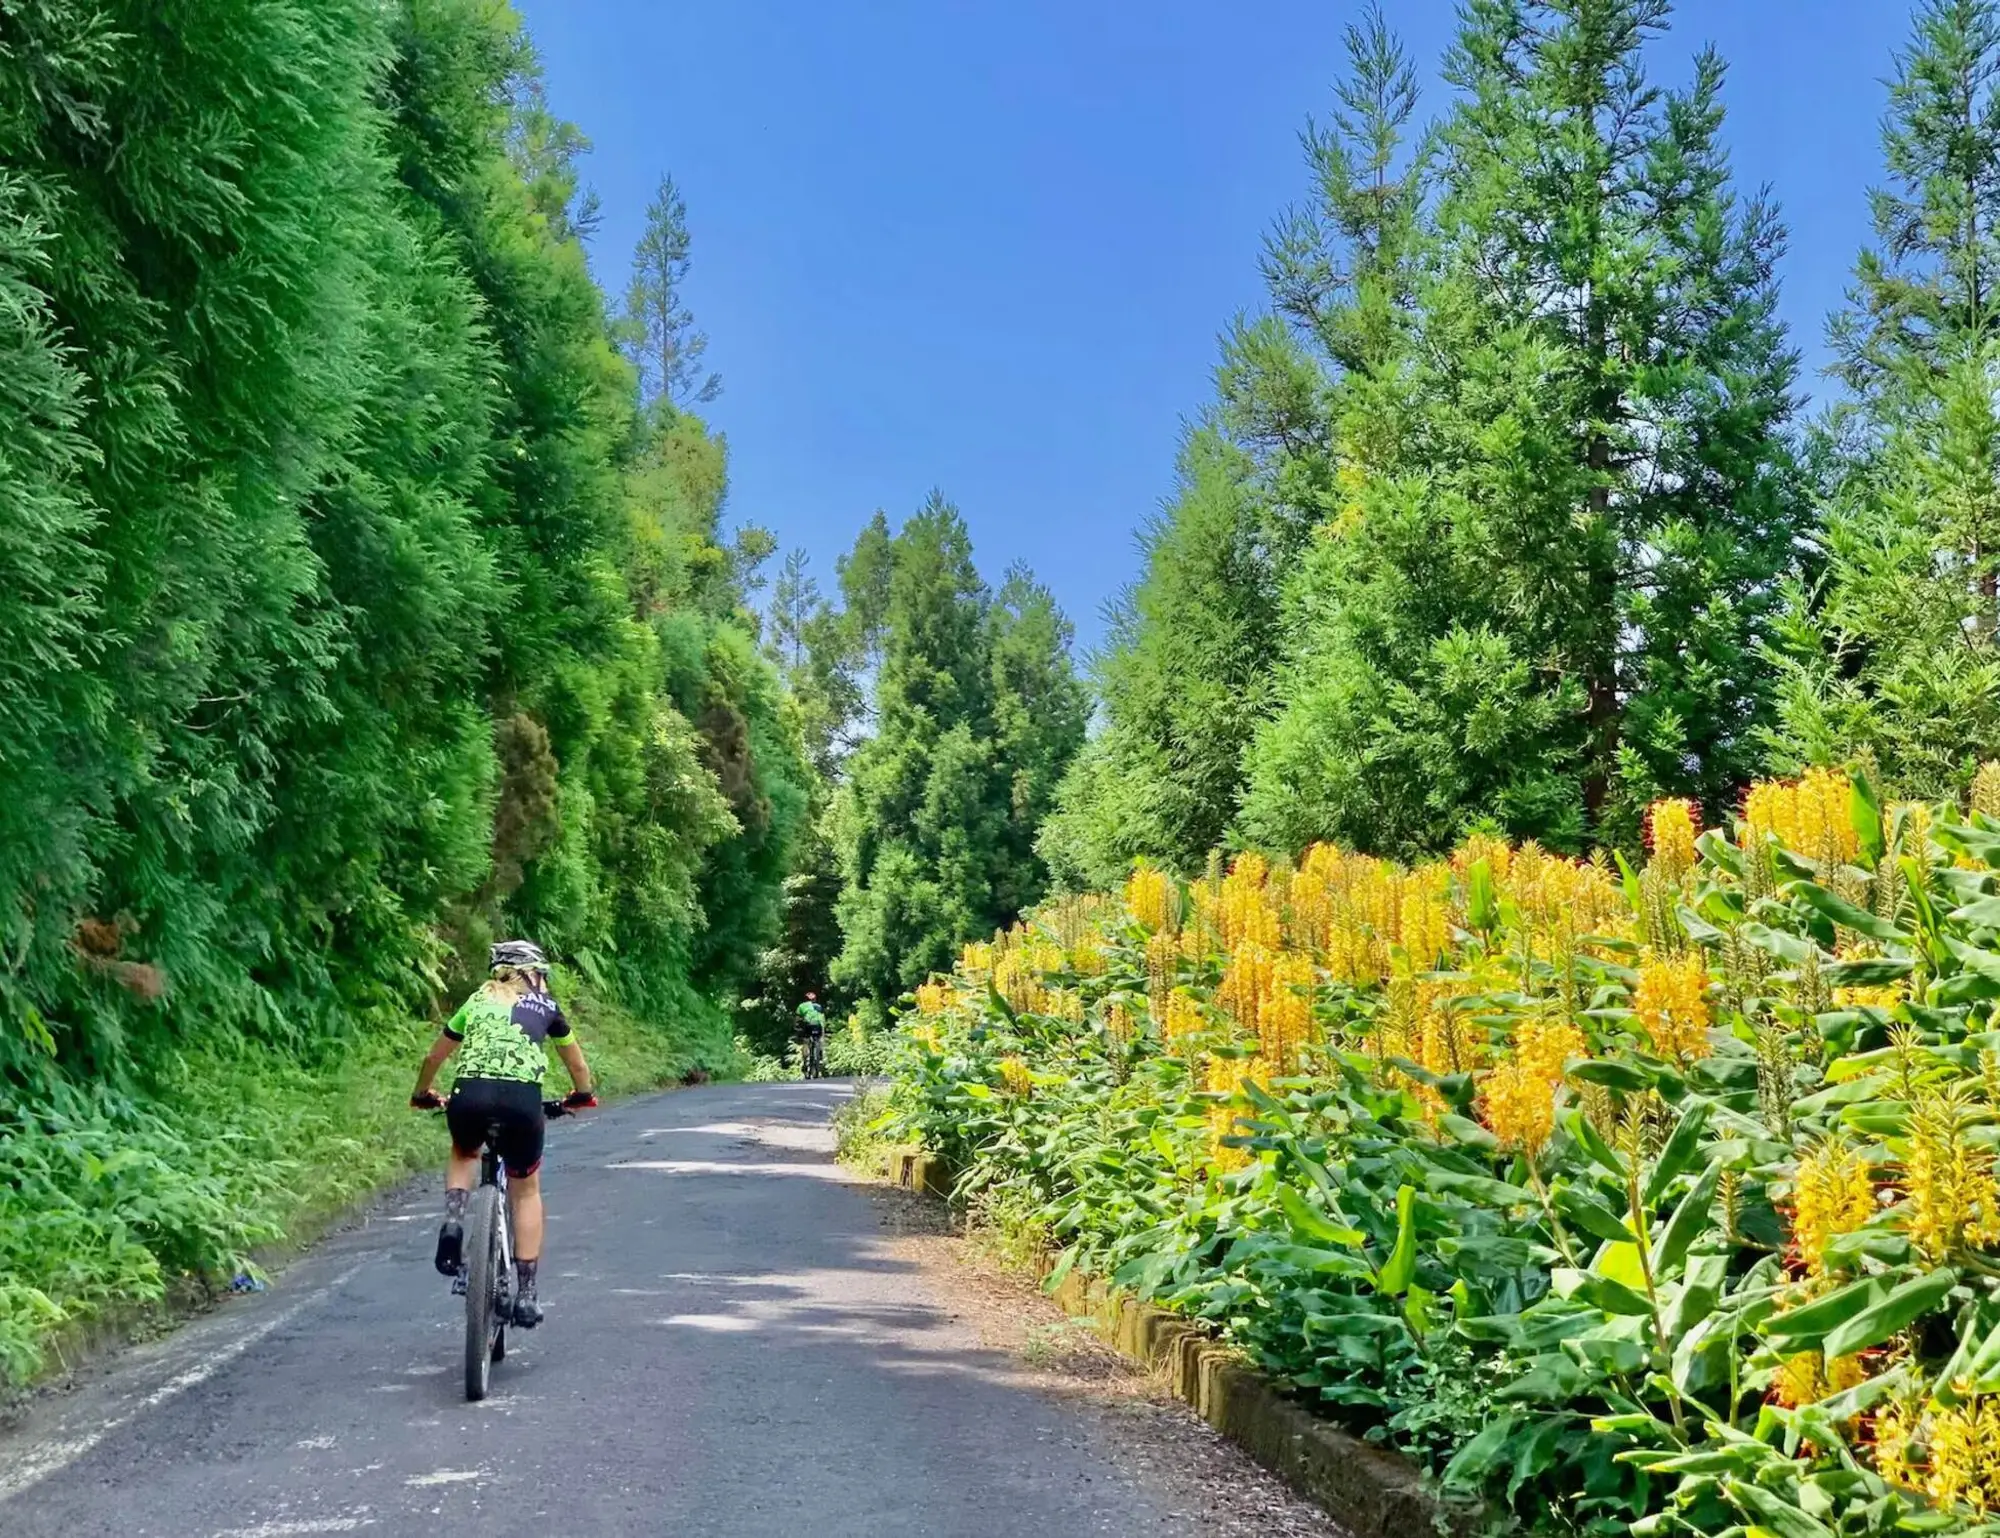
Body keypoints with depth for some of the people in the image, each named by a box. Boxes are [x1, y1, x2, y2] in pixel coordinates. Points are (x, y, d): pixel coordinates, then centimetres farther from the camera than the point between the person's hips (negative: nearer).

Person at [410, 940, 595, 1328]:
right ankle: (526, 1295, 15)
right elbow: (578, 1066, 32)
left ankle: (453, 1221, 8)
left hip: (469, 1096, 2)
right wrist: (582, 1096, 52)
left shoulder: (476, 1002, 26)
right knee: (526, 1191, 19)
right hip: (522, 1099, -2)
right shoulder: (546, 1007, 21)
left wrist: (421, 1095, 53)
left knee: (464, 1154, 35)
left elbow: (434, 1056, 36)